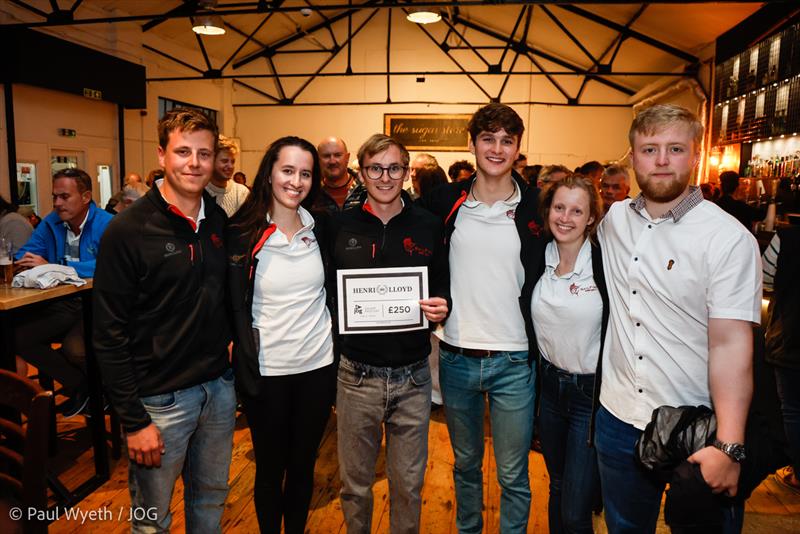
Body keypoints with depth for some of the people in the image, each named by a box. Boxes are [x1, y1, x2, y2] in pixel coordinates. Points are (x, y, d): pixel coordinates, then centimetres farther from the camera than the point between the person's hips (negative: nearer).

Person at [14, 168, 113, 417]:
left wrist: (51, 267, -28)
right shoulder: (50, 223, 8)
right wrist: (26, 262, -15)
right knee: (18, 337, -10)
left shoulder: (106, 224, -14)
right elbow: (24, 256, 12)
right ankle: (79, 385, 7)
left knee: (74, 348, -29)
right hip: (62, 304, 7)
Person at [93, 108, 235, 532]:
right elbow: (109, 334, -13)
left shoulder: (220, 221, 3)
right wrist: (133, 420, -13)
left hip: (219, 387, 5)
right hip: (160, 399, -4)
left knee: (211, 498, 22)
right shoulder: (129, 230, -13)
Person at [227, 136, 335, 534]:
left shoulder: (320, 230, 3)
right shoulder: (243, 233, -8)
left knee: (303, 464, 17)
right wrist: (246, 364, -14)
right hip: (267, 370, -3)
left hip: (318, 366, 3)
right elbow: (235, 306, -8)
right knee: (270, 467, 14)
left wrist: (338, 350, 5)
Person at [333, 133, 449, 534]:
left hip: (412, 376, 0)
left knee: (408, 484, 17)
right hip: (357, 375, 0)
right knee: (355, 483, 18)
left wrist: (442, 306, -13)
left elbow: (444, 287, 7)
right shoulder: (341, 225, -1)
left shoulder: (428, 226, 0)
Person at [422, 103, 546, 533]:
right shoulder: (445, 202, 0)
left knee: (513, 475, 10)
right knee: (465, 464, 21)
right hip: (456, 357, 2)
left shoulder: (535, 207, -3)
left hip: (514, 361, -2)